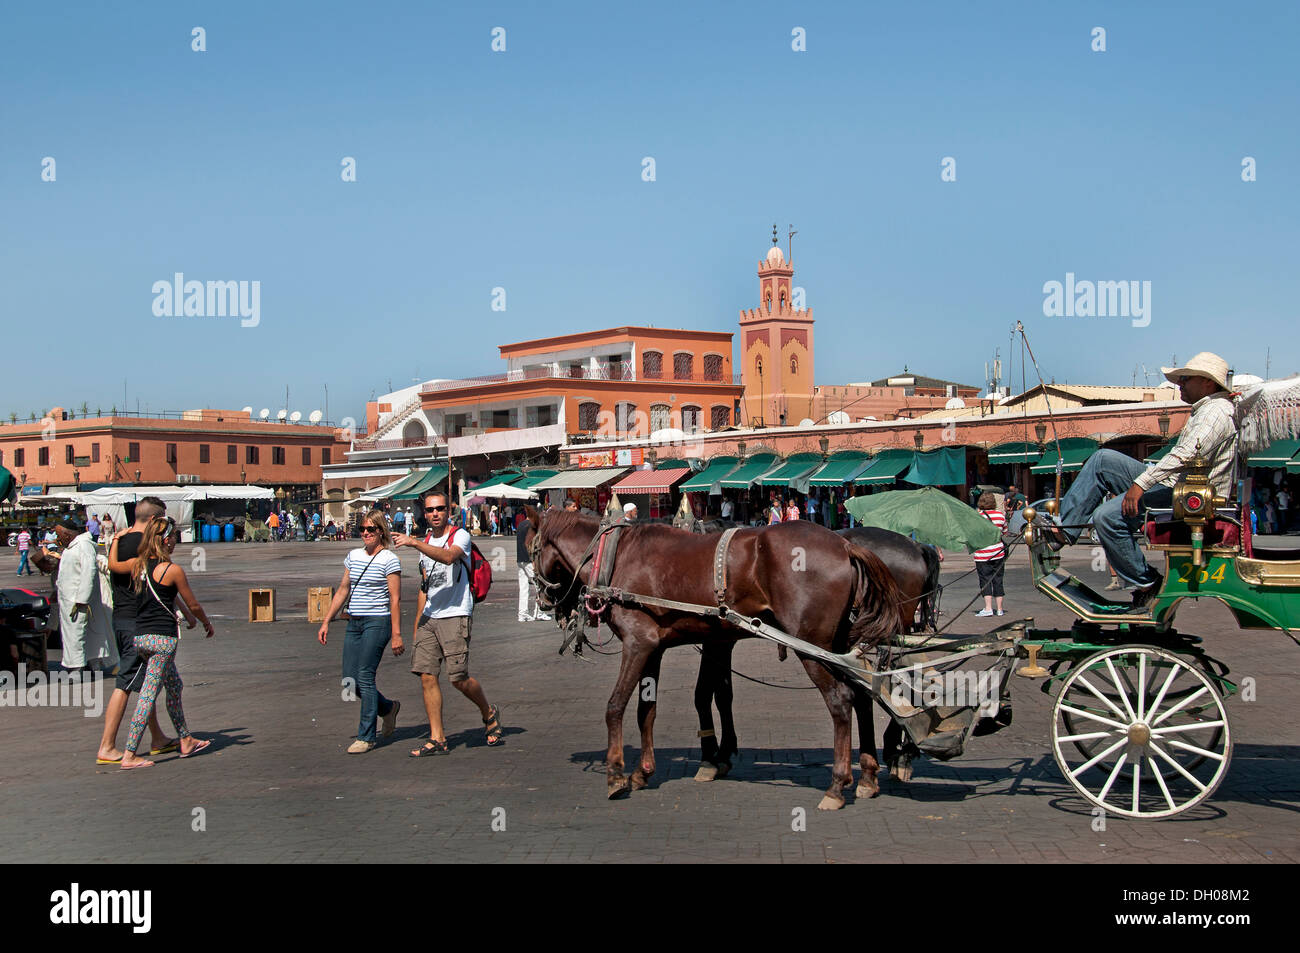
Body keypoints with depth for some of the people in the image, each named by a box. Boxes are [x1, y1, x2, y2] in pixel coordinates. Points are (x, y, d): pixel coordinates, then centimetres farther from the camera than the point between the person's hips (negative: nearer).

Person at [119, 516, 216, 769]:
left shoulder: (136, 566, 5)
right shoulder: (173, 570, -9)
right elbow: (193, 605, 0)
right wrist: (208, 624, 17)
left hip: (140, 636, 7)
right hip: (163, 637, -7)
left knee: (174, 685, 22)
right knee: (149, 693, -5)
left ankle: (186, 741, 32)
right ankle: (129, 755, -7)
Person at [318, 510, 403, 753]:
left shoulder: (389, 560, -6)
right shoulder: (353, 556, 12)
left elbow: (395, 599, -9)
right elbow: (342, 591, 17)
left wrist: (396, 634, -14)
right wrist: (326, 622, 13)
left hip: (377, 622, -7)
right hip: (354, 623, 7)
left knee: (365, 677, -9)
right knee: (350, 681, 4)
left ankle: (366, 736, 1)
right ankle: (388, 708, 28)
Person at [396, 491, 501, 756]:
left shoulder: (460, 536, -4)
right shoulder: (426, 543, 17)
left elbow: (449, 557, -28)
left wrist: (414, 543, -34)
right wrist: (417, 624, 19)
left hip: (455, 616, -6)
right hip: (429, 617, 6)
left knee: (459, 677, -9)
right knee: (427, 676, -2)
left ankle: (489, 713, 19)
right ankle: (437, 739, 4)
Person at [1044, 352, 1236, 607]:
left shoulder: (1216, 410, -13)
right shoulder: (1204, 410, 21)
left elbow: (1185, 455, -27)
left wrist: (1140, 483, -30)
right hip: (1176, 484, 11)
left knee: (1108, 516, -24)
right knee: (1102, 460, 5)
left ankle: (1146, 583, -10)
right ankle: (1064, 528, -1)